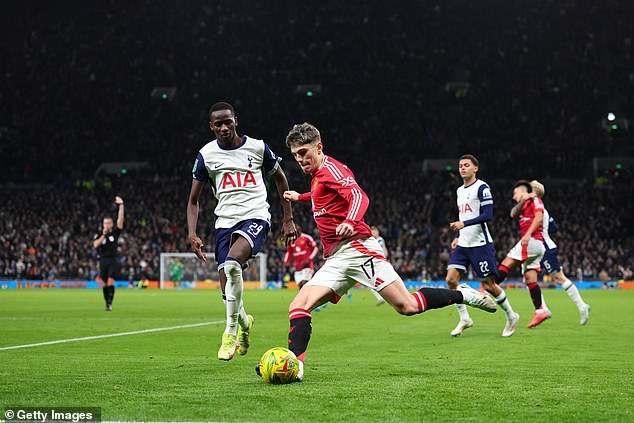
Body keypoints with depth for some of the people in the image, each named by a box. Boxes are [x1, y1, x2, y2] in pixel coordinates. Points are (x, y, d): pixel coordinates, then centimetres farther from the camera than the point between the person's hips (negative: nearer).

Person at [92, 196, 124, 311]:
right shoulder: (99, 235, 5)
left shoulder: (115, 233, 4)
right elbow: (95, 245, -12)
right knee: (105, 284, 4)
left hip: (113, 261, -1)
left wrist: (121, 205, -14)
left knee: (111, 282, -13)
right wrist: (103, 235, -17)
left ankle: (110, 303, -15)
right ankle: (106, 303, 14)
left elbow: (120, 219, -5)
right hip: (103, 261, 2)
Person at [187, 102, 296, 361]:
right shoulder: (206, 155, 5)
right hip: (225, 221, 3)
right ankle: (244, 322, 33)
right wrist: (192, 235, -4)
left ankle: (231, 331, -19)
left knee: (232, 262, -32)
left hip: (256, 217, -3)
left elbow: (280, 178, 18)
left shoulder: (257, 147, 2)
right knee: (227, 292, -3)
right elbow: (193, 200, 10)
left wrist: (288, 219, 15)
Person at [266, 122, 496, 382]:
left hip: (356, 248, -9)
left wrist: (350, 222, -42)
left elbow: (359, 196, -22)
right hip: (335, 261, 9)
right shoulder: (318, 177, 22)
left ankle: (463, 295, 6)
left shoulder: (331, 168, -5)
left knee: (407, 306, -14)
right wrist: (301, 197, 57)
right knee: (298, 307, -9)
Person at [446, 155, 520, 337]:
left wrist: (464, 224, -24)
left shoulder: (482, 188, -8)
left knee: (488, 285, -3)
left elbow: (487, 215, -17)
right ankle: (464, 319, 3)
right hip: (463, 244, 7)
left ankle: (511, 316, 18)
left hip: (480, 244, -7)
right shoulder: (459, 190, 17)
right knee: (451, 279, -8)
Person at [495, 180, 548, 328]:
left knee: (506, 264, -15)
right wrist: (522, 201, -1)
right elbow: (513, 214, 12)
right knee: (530, 280, 2)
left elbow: (539, 217, -14)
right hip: (535, 246, 9)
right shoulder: (524, 206, 29)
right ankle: (540, 311, -4)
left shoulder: (535, 200, 2)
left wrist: (528, 234, -24)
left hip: (532, 241, -9)